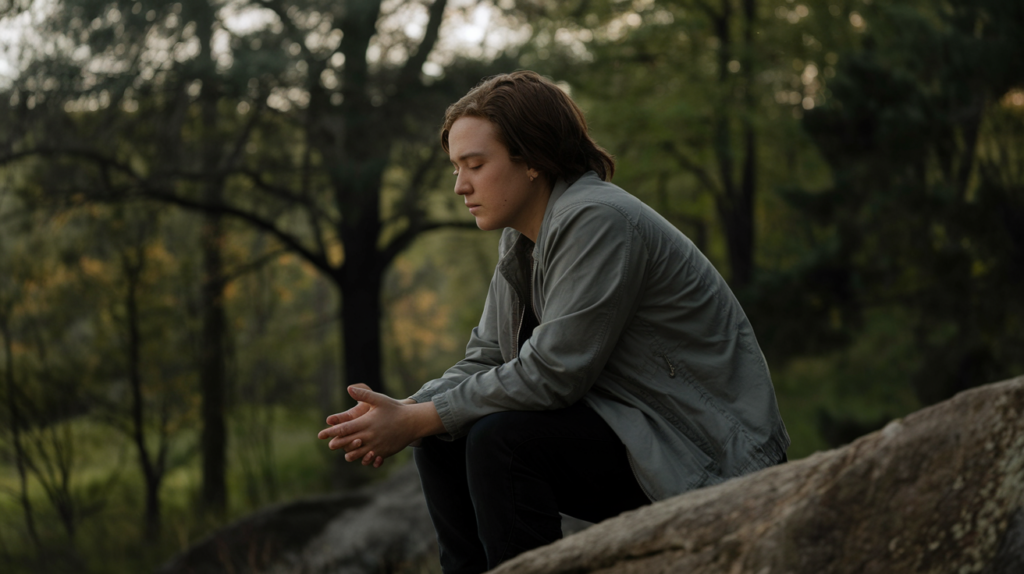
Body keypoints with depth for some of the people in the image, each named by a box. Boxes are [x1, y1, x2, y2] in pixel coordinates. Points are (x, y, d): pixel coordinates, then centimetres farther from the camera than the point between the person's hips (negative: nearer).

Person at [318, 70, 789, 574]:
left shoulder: (597, 222, -20)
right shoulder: (522, 238, 9)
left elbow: (551, 373, -25)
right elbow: (486, 360, 9)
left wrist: (415, 421, -20)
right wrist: (404, 411, -11)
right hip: (628, 429, 9)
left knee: (502, 439, -26)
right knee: (442, 440, 1)